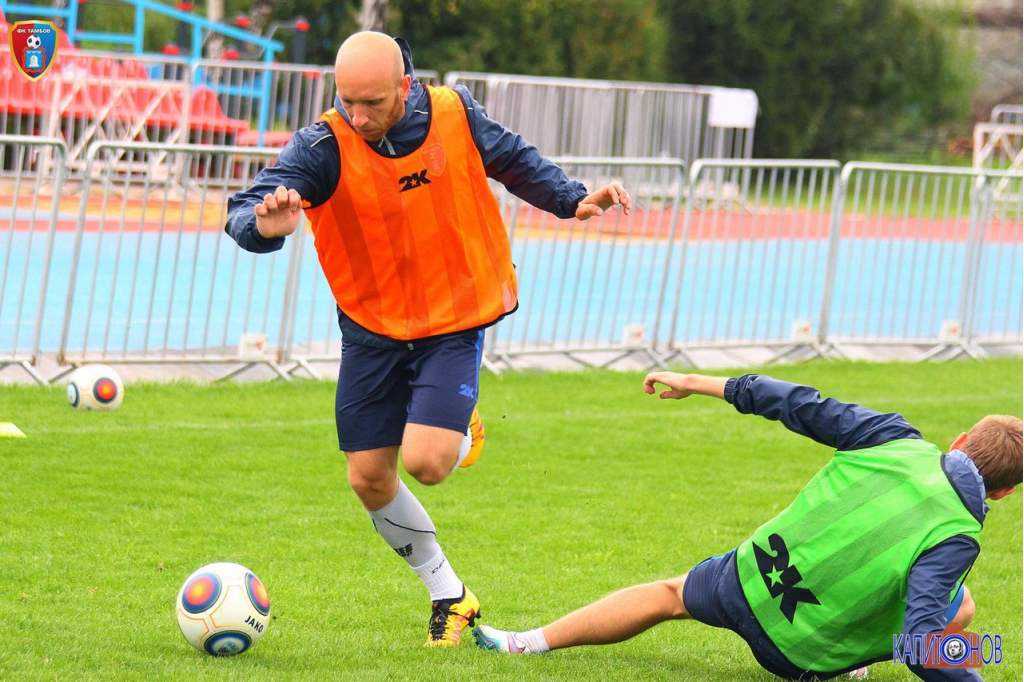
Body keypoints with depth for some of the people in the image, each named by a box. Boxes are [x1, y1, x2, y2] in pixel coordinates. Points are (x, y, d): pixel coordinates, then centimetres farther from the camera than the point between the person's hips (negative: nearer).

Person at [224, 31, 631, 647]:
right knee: (370, 480, 4)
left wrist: (573, 200, 0)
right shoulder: (325, 147, -19)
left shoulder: (455, 115, -13)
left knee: (426, 461, -19)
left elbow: (515, 160, 9)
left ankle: (463, 436, 21)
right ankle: (449, 595, 25)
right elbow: (244, 215, -27)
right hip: (372, 325, 1)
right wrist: (265, 225, -50)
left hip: (454, 323, -1)